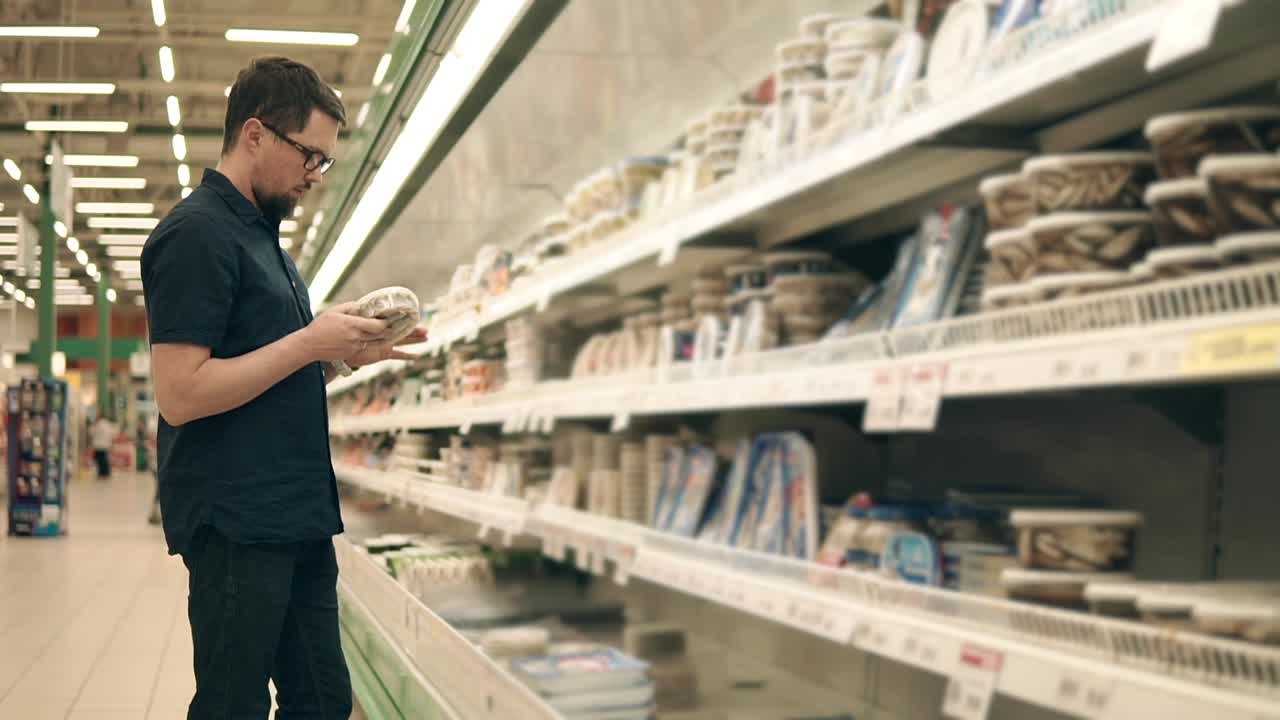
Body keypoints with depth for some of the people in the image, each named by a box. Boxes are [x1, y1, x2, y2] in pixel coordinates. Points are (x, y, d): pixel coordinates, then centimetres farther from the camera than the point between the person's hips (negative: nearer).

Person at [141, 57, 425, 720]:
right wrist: (311, 343, -16)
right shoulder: (196, 233, -12)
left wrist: (347, 353, 7)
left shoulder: (262, 236, 18)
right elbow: (180, 393, -20)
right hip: (235, 524, -9)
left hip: (298, 519, 9)